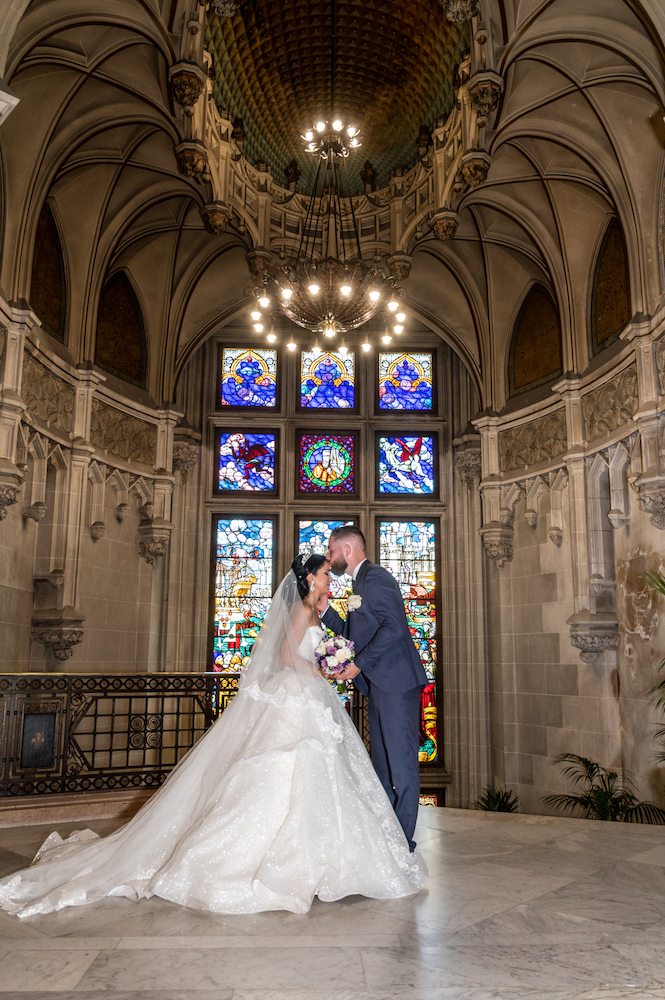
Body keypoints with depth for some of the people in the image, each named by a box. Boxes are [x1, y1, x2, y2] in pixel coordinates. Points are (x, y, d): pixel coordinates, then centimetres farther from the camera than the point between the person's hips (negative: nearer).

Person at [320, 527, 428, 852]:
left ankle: (402, 841, 4)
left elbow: (393, 627, -23)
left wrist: (358, 664, -18)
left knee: (401, 763, -3)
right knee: (382, 764, 14)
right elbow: (357, 635, 21)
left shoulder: (375, 576, -11)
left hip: (396, 683, -10)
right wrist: (325, 610, 11)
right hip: (380, 686, 10)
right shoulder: (362, 582, 20)